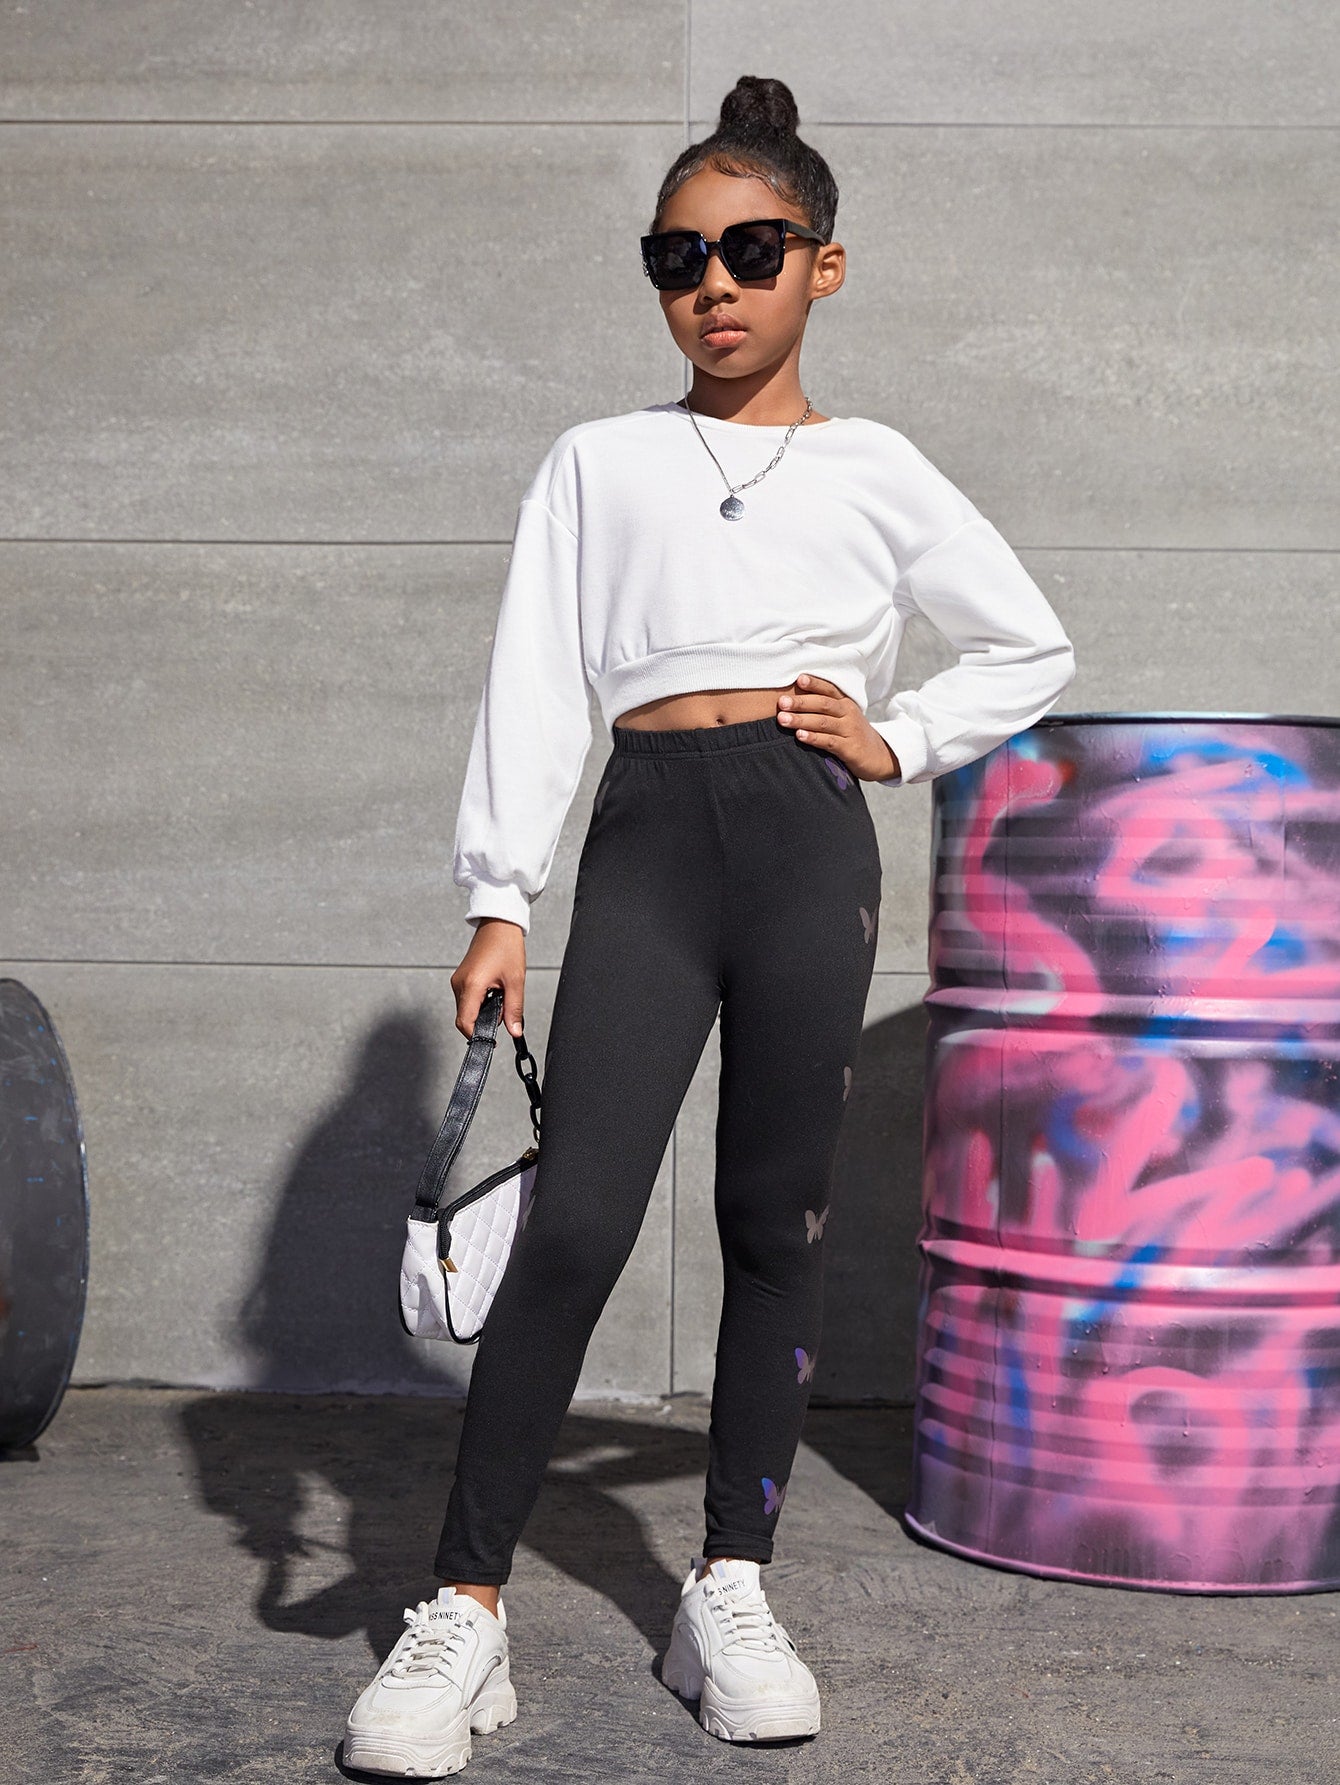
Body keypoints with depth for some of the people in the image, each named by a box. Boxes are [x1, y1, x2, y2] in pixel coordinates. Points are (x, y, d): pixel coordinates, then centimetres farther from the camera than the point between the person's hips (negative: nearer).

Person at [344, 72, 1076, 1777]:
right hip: (649, 831, -1)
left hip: (810, 840, 1)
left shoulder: (876, 470, 14)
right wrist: (499, 896, -2)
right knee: (576, 1218, -11)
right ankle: (464, 1610, -4)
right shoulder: (601, 463, 14)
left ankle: (731, 1589, 17)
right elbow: (534, 682, 6)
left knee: (776, 1222, 5)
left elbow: (1031, 651, 21)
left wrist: (902, 741, 7)